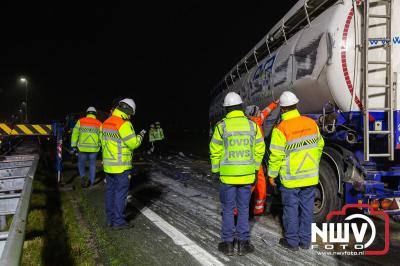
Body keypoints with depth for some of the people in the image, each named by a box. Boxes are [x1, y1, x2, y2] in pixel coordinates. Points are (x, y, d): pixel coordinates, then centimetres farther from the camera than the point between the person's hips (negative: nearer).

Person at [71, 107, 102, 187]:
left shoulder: (80, 121, 2)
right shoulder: (99, 124, 3)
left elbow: (75, 134, -1)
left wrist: (73, 146, 2)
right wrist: (101, 145, 15)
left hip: (82, 147, -1)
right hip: (94, 148, 1)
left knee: (81, 163, 16)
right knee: (92, 164, 16)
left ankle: (82, 176, -8)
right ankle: (91, 182, 21)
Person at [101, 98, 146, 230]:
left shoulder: (106, 123, 9)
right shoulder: (124, 124, -18)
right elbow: (133, 144, -16)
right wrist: (140, 136, 0)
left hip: (108, 164, 8)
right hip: (121, 166, -8)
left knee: (110, 191, 15)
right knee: (121, 193, 0)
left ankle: (110, 219, 24)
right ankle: (118, 221, 5)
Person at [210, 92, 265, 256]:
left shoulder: (222, 126, -8)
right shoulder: (252, 125, -1)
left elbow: (215, 151, -4)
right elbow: (260, 149, 4)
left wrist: (215, 170, 8)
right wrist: (255, 168, 15)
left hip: (227, 175, -2)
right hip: (247, 175, 2)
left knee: (228, 209, 9)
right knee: (243, 209, 12)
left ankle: (227, 243, 17)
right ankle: (243, 243, 18)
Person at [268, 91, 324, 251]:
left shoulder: (280, 129, -17)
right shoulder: (311, 123, 0)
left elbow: (276, 155, -15)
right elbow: (319, 146, 9)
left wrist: (272, 174, -3)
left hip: (291, 178, -5)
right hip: (310, 176, 5)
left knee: (291, 209, 8)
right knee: (307, 208, 14)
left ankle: (292, 241, 20)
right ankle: (305, 241, 25)